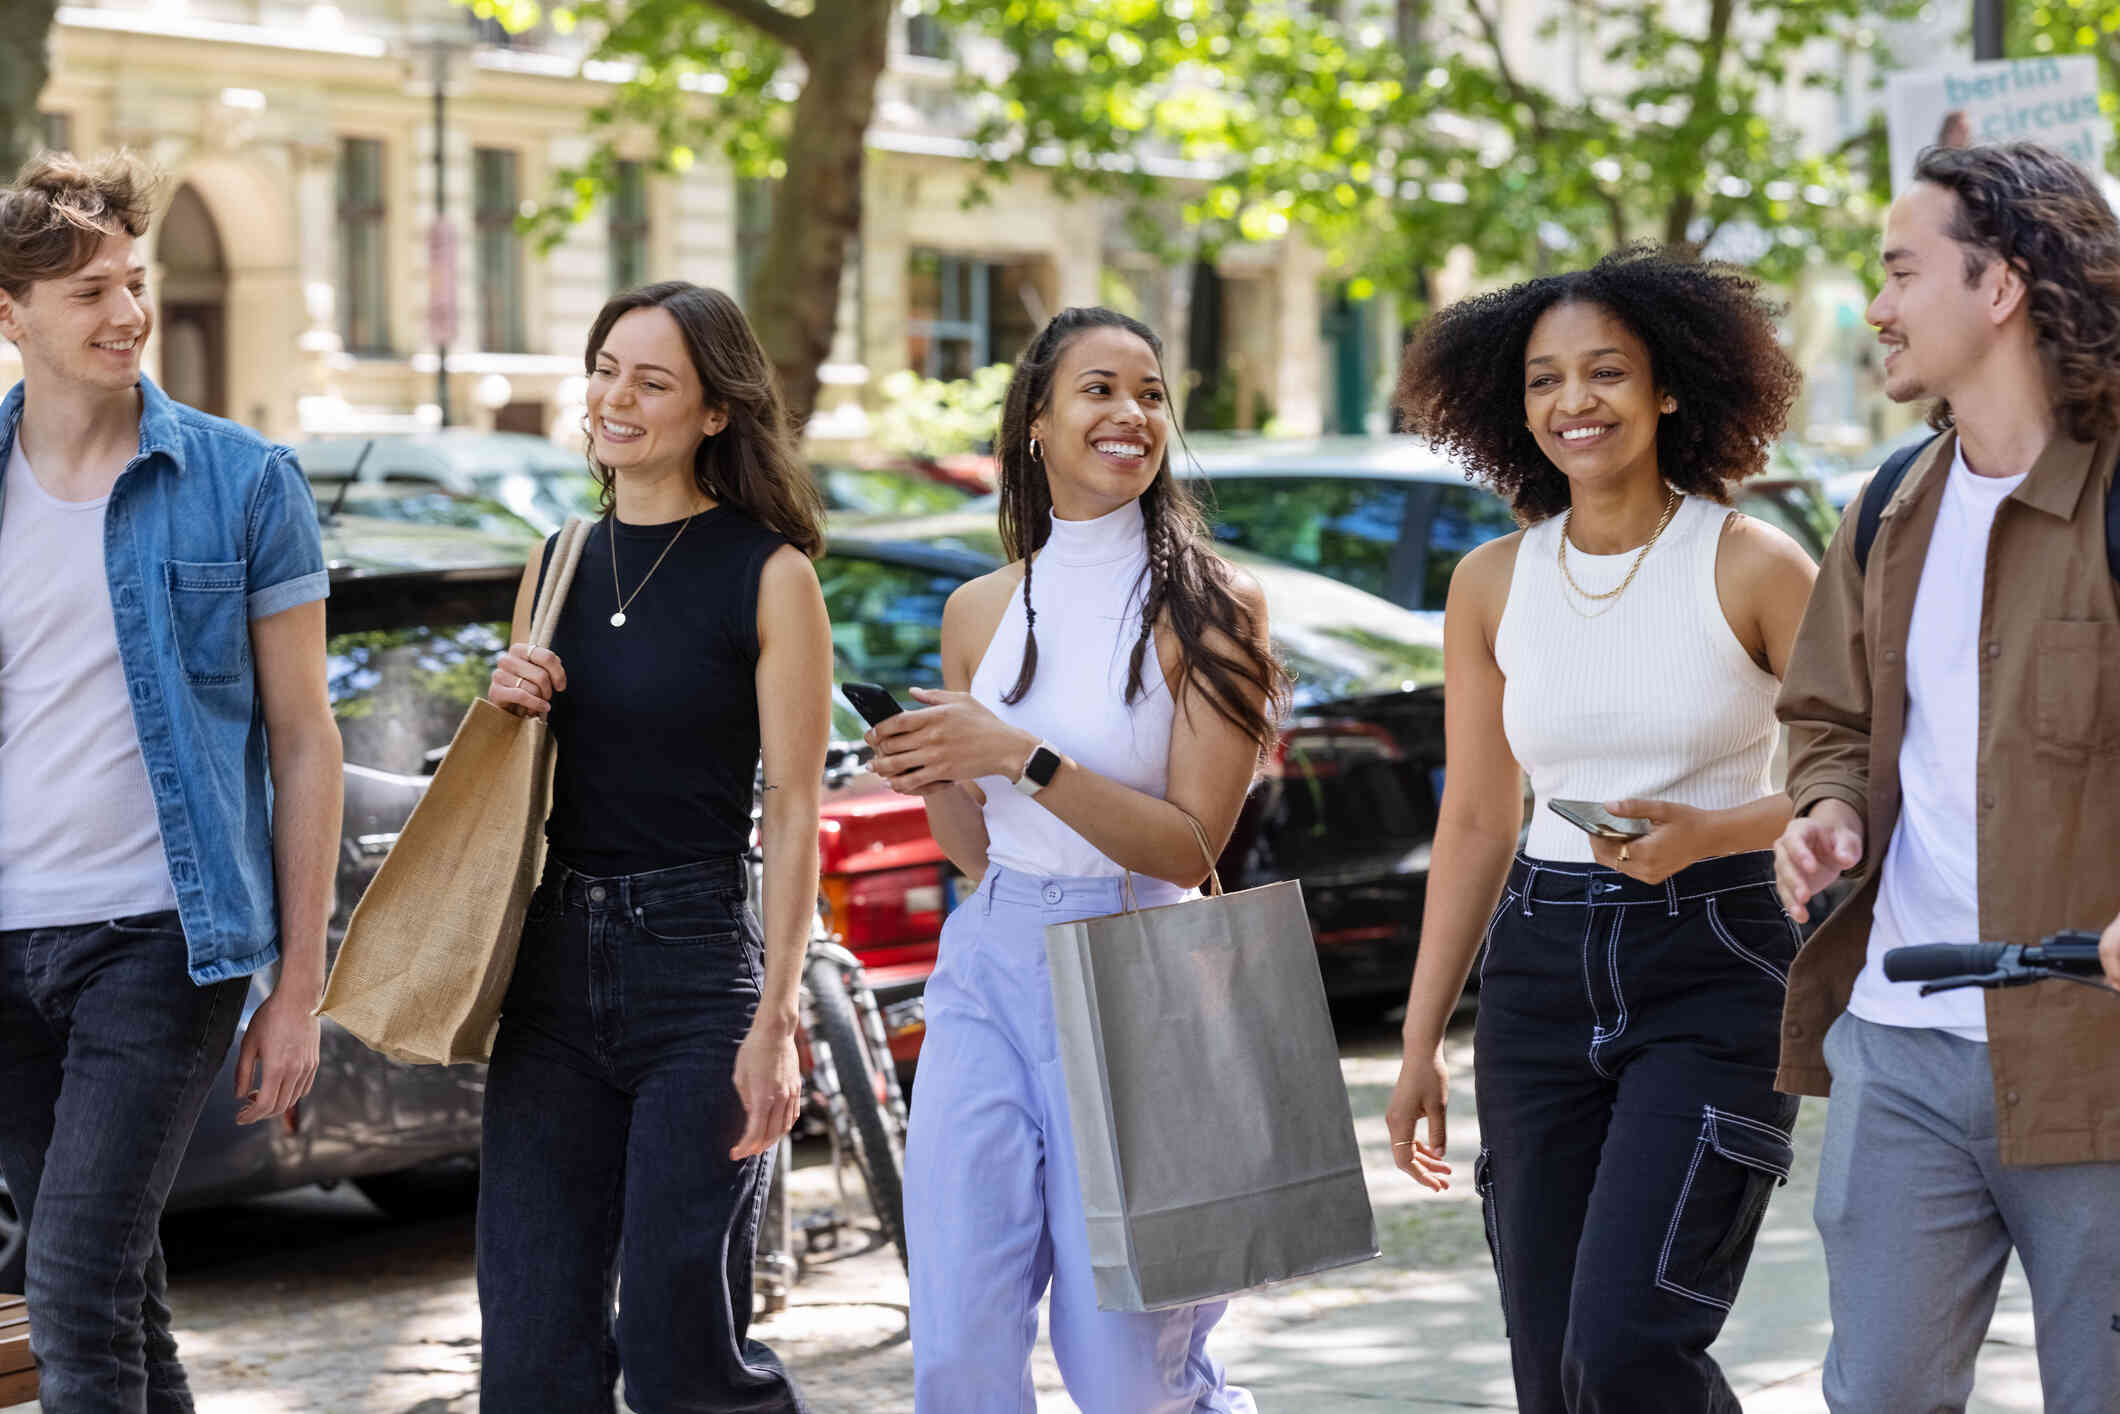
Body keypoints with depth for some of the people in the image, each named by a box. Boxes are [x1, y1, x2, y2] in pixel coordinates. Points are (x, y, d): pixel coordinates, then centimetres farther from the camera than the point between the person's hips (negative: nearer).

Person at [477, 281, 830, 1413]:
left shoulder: (768, 575, -4)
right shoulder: (560, 566, 12)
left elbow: (794, 811, -7)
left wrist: (775, 1022, -14)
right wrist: (507, 710, -1)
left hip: (696, 959, -5)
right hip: (553, 967, 5)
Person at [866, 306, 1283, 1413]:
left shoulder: (1211, 609, -5)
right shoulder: (980, 613, 9)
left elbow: (1191, 844, -11)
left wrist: (1023, 757, -18)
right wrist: (938, 780, -4)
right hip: (987, 970, 4)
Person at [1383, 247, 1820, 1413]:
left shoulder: (1751, 566, -5)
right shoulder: (1492, 584, 7)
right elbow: (1475, 825, 13)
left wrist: (1706, 833, -20)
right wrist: (1420, 1045, 11)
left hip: (1715, 975, -5)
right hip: (1542, 972, 5)